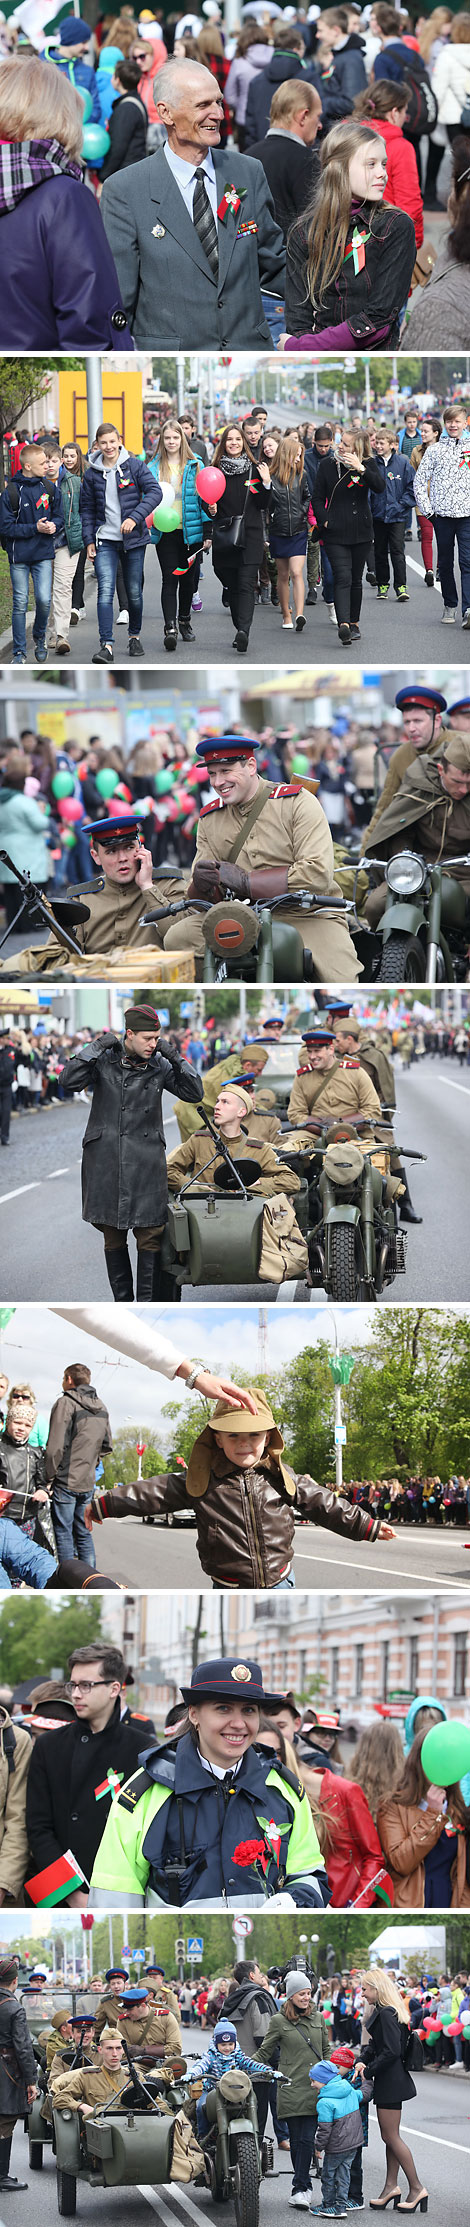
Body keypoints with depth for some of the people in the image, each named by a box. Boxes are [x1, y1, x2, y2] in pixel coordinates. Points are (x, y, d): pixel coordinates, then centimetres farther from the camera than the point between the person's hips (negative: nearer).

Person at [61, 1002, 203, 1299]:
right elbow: (69, 1081, -12)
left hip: (146, 1160, 1)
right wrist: (96, 1047, -15)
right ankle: (122, 1301, 14)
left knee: (150, 1235, -5)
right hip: (105, 1160, 0)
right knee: (113, 1235, 5)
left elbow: (195, 1093, 6)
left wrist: (176, 1059, -5)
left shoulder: (159, 1065, 4)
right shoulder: (104, 1060, 0)